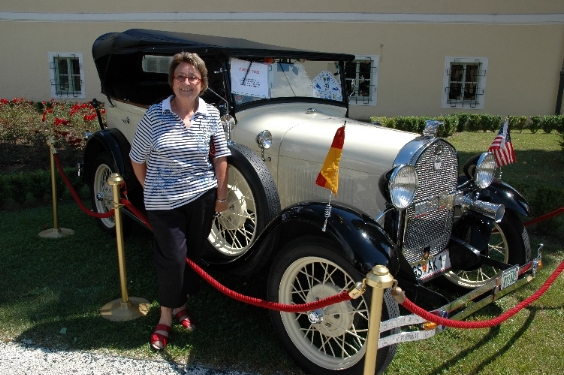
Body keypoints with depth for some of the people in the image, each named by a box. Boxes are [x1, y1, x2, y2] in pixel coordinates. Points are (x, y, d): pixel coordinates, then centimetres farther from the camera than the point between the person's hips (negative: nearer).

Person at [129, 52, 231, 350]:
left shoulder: (211, 115, -2)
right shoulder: (154, 115, -9)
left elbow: (220, 156, 3)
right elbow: (137, 159, 1)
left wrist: (221, 195, 3)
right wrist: (151, 189, 7)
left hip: (201, 196, 3)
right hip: (164, 202, -2)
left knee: (193, 254, 14)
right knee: (172, 258, 0)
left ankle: (180, 305, 36)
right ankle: (165, 317, 21)